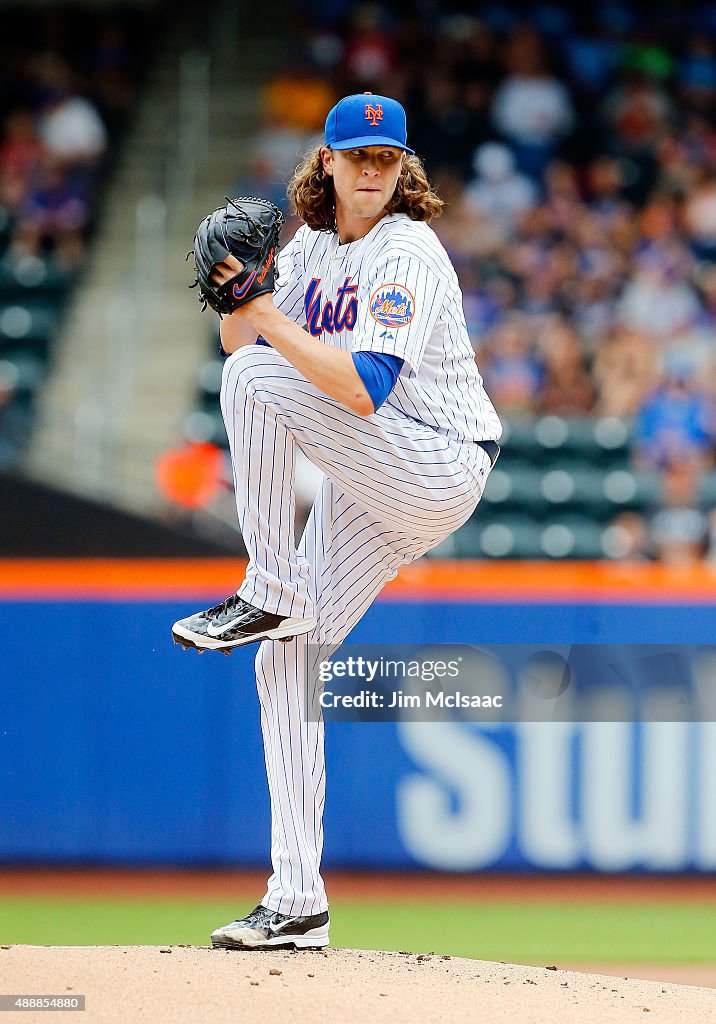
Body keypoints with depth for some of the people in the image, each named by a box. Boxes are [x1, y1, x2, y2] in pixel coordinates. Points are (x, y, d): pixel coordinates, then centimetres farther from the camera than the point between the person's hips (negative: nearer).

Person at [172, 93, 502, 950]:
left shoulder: (407, 254, -17)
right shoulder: (314, 246, 8)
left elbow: (363, 391, -28)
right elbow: (236, 337, 11)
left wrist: (270, 319, -26)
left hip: (439, 472, -8)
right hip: (369, 485, 8)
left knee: (258, 378, -22)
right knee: (287, 661, 0)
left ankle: (274, 593, -13)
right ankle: (297, 904, 2)